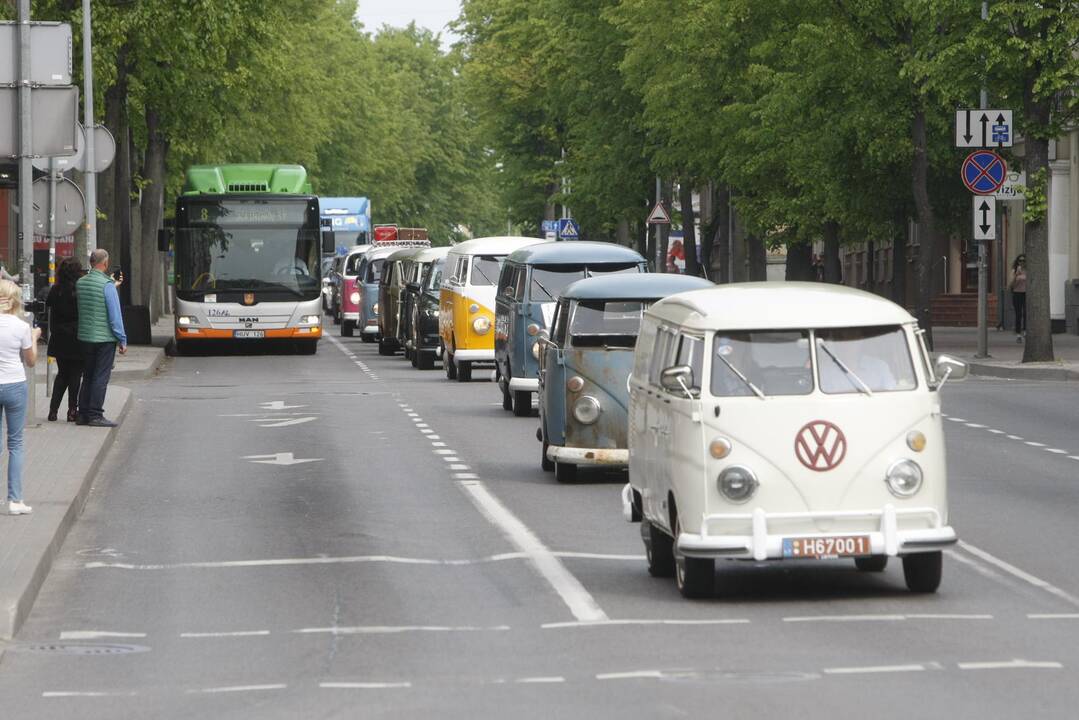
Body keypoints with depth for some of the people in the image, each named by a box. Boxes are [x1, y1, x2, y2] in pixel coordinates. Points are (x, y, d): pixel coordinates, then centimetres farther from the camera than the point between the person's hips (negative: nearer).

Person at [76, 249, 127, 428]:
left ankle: (83, 414, 15)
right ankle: (95, 415, -3)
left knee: (88, 376, 14)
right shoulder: (107, 284, -14)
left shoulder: (80, 283, 5)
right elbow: (114, 314, -14)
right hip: (104, 337, -6)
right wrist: (122, 340, -9)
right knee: (101, 377, -2)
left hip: (85, 337, 6)